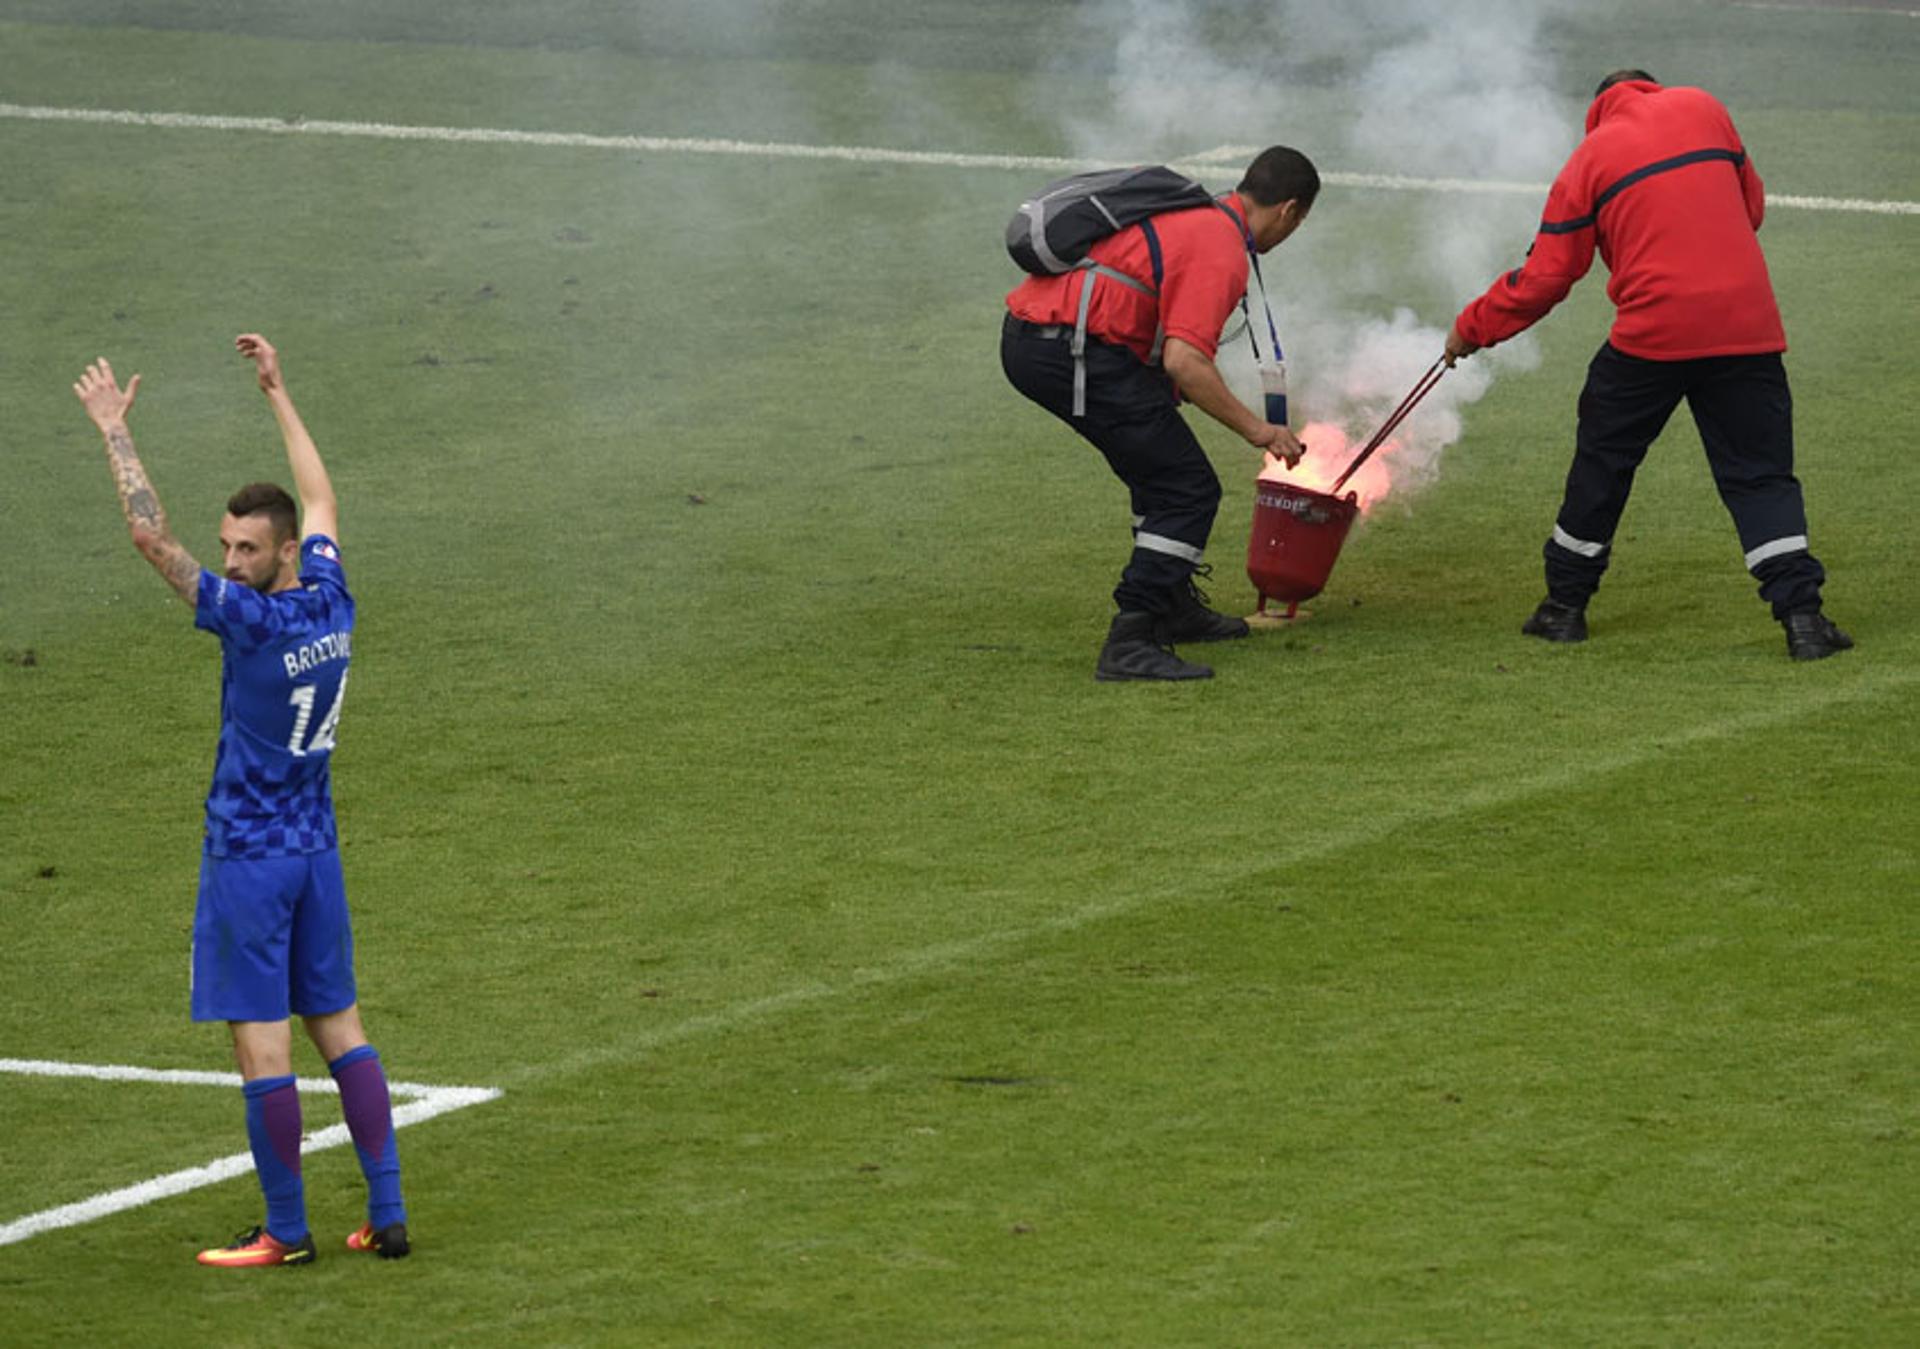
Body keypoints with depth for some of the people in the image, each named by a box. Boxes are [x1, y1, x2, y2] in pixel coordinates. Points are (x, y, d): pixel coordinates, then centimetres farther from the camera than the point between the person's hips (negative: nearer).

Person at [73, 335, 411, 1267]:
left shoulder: (254, 622, -19)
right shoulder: (331, 606, 0)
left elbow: (150, 536, -22)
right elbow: (322, 500, 18)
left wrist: (113, 429, -14)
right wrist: (276, 393, 26)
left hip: (248, 859, -8)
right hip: (316, 850, 8)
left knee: (261, 1042, -2)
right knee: (337, 1025, 10)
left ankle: (286, 1231, 2)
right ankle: (387, 1214, 9)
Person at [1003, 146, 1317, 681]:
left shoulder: (1193, 211, 20)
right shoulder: (1220, 250, -10)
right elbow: (1184, 362, -21)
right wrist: (1254, 429, -12)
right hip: (1072, 351, -10)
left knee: (1162, 470, 27)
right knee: (1188, 491, -6)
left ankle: (1172, 605, 38)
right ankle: (1130, 643, -13)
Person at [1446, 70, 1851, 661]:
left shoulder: (1589, 159, 7)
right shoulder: (1702, 109, 13)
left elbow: (1544, 277, 5)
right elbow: (1751, 203, 18)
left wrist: (1472, 328, 17)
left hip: (1653, 329, -2)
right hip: (1748, 325, 2)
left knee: (1602, 462, 16)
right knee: (1761, 473, 5)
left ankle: (1566, 605, 24)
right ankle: (1801, 615, -8)